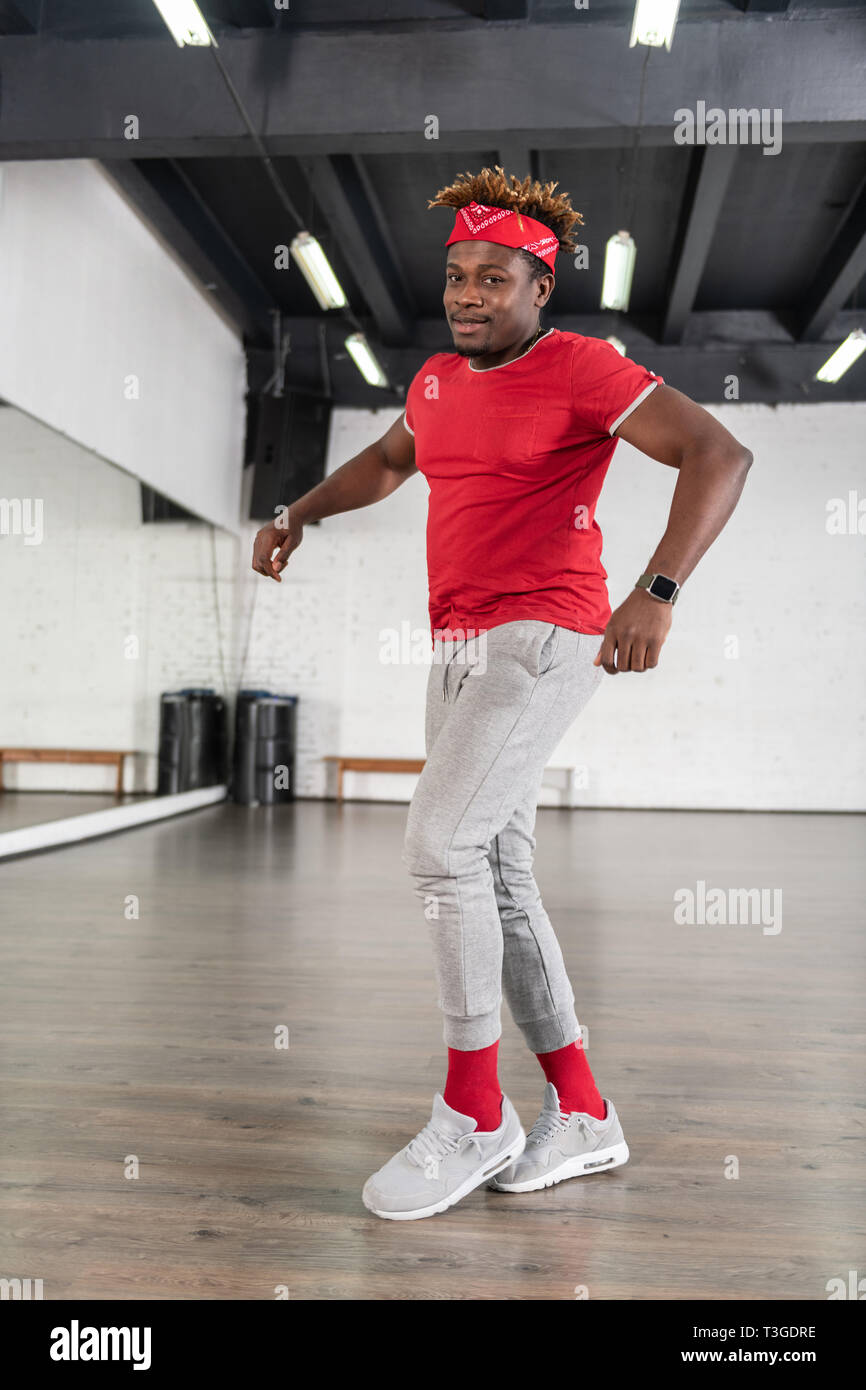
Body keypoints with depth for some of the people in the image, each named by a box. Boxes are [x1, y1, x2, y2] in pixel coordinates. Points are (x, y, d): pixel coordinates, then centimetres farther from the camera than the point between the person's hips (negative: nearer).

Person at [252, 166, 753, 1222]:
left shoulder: (581, 368, -6)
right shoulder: (437, 381, 16)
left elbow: (718, 454, -15)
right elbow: (387, 462, 36)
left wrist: (657, 590, -28)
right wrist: (300, 514, 23)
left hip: (544, 640, -8)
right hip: (458, 650, 8)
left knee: (440, 847, -19)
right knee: (497, 878, 6)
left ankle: (473, 1115, -1)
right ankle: (582, 1116, 18)